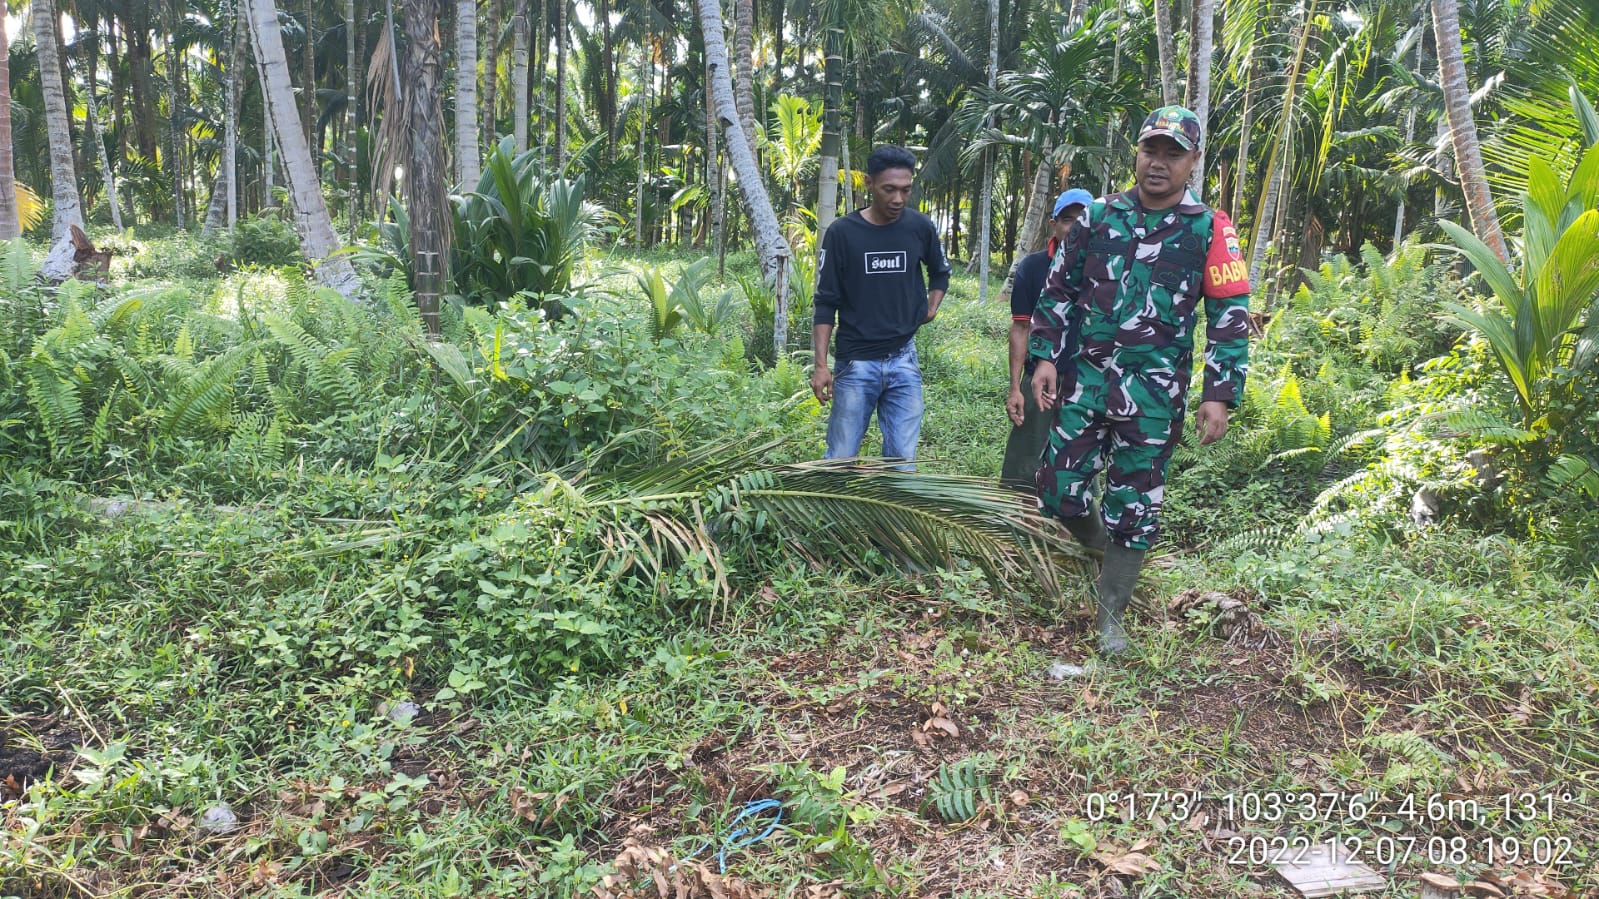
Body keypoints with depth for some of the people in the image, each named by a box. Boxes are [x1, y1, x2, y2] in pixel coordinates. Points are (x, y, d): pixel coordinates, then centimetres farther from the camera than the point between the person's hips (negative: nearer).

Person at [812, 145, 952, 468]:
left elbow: (941, 272, 23)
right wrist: (821, 365, -9)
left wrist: (931, 308, 7)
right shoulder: (842, 232, -6)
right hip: (855, 362, -2)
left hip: (903, 360, 2)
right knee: (841, 460, 2)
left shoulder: (920, 228, 1)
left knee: (903, 460, 3)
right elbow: (826, 303, -3)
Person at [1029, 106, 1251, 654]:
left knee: (1133, 511, 4)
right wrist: (1045, 357, 2)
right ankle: (1102, 549, 36)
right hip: (1085, 379, 3)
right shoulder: (1100, 215, 5)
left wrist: (1219, 395, -8)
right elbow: (1059, 289, 10)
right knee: (1059, 492, 4)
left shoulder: (1211, 230, -2)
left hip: (1154, 395, -2)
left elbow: (1231, 318, -2)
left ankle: (1109, 618, 22)